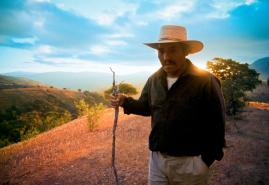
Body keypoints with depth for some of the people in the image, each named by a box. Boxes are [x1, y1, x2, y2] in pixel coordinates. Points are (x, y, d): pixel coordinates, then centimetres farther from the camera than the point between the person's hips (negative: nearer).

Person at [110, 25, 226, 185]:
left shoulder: (205, 81, -15)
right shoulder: (154, 80, 2)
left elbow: (216, 125, -13)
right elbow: (146, 107, 12)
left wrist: (206, 160, -11)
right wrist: (125, 102, -5)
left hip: (189, 163, -4)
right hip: (157, 159, 5)